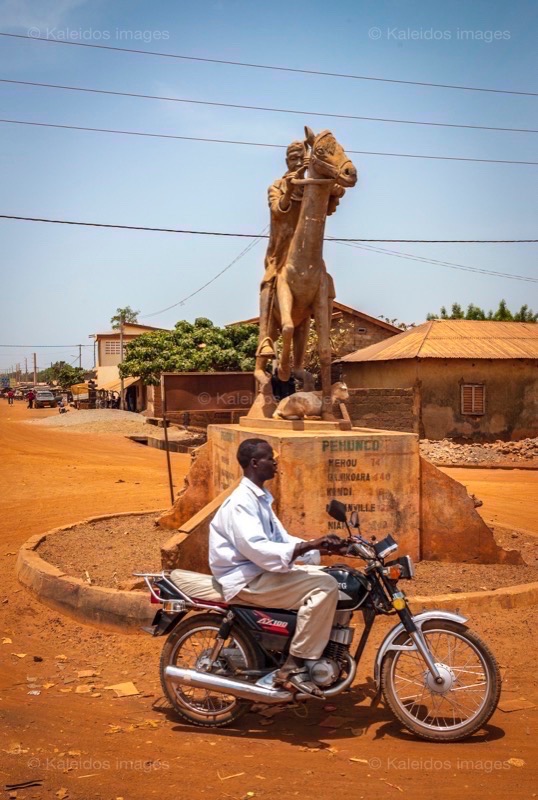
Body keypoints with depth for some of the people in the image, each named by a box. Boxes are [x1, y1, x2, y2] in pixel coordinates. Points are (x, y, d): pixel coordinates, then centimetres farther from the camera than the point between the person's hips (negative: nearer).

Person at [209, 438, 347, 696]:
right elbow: (257, 549, -29)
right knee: (325, 586, -22)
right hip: (247, 581, -10)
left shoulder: (260, 498, 15)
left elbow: (281, 539, 17)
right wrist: (309, 546, -32)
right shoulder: (241, 502, -17)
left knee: (331, 580, 9)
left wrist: (320, 547, 1)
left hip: (262, 572, 10)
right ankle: (294, 667, -18)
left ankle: (329, 657, 13)